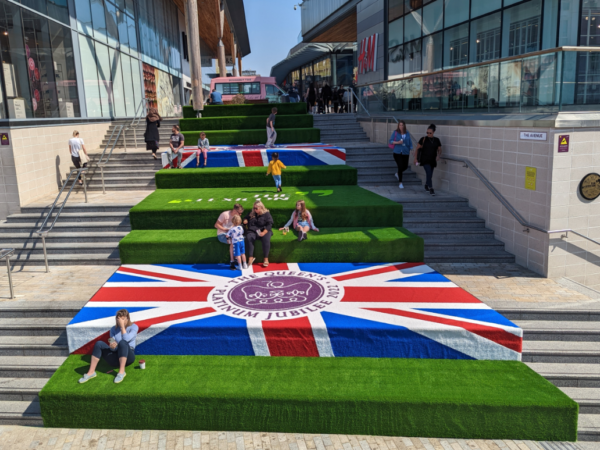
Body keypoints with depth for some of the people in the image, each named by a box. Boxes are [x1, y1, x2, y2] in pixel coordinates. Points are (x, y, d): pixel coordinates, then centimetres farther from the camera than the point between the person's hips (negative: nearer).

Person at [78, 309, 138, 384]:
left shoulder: (133, 327, -3)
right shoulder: (114, 329, 5)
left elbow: (126, 339, -21)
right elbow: (113, 348, -4)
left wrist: (122, 326, -18)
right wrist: (112, 346, -27)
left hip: (128, 357, -3)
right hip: (115, 358, 4)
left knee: (122, 342, -34)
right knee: (99, 343, -19)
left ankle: (122, 372, -31)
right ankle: (91, 372, -19)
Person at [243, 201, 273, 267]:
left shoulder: (266, 214, 2)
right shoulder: (251, 214, 15)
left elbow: (269, 224, -6)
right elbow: (246, 218, 33)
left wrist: (264, 232, -21)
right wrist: (245, 220, 6)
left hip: (264, 231, -3)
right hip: (253, 231, 3)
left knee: (266, 239, -36)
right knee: (248, 237, -32)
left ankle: (266, 259, -26)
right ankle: (251, 257, -28)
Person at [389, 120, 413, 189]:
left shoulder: (407, 134, 6)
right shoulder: (395, 133, -4)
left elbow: (410, 142, 12)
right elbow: (391, 141, -3)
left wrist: (410, 150, 4)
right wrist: (397, 142, -19)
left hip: (405, 153, 4)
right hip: (397, 152, -4)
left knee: (405, 166, 6)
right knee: (400, 166, -9)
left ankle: (398, 174, 41)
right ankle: (400, 183, 3)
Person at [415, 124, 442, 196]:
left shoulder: (437, 140, 3)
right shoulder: (423, 139, -6)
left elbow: (439, 150, 9)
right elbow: (417, 149, -2)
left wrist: (438, 156, -12)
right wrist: (415, 159, -6)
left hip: (432, 160, 4)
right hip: (425, 160, -4)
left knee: (430, 175, 13)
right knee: (429, 174, -17)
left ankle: (426, 185, 40)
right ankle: (431, 189, -12)